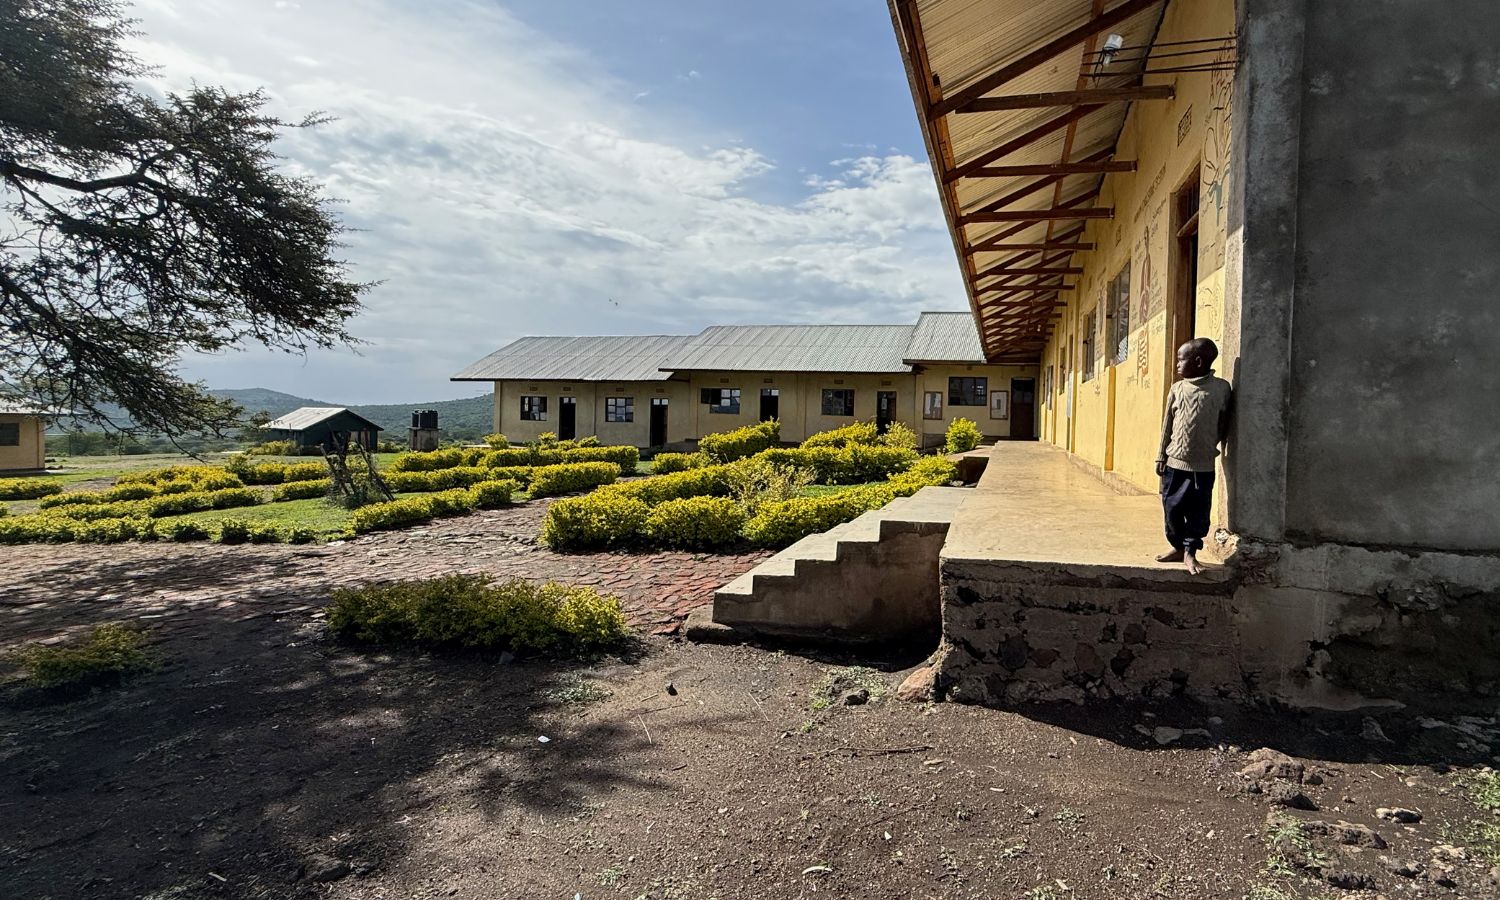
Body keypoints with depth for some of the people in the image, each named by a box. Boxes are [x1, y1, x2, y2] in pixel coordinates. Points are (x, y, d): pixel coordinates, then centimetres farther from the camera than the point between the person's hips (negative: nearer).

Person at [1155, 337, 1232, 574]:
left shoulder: (1221, 388, -2)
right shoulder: (1177, 389, 5)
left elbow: (1223, 423, 5)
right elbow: (1167, 425, 8)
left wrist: (1212, 447, 4)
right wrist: (1161, 457, 7)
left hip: (1203, 464, -2)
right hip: (1175, 461, 2)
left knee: (1198, 511, 1)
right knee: (1172, 507, 8)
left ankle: (1190, 552, 13)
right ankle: (1178, 547, 25)